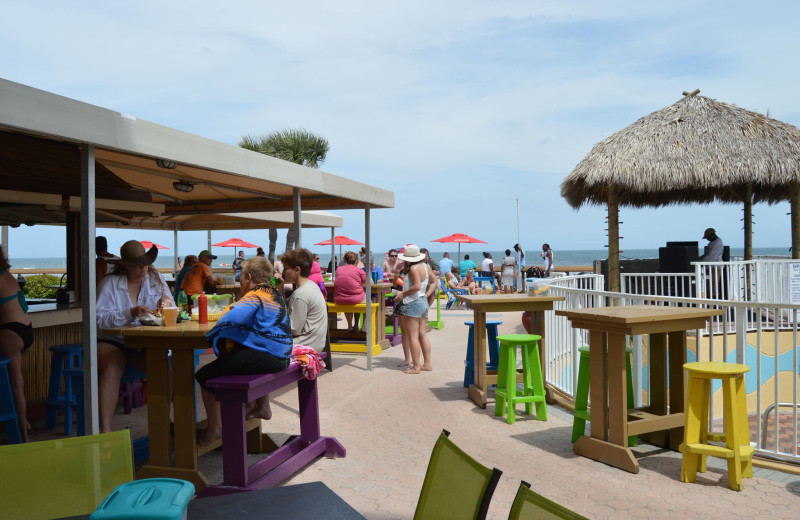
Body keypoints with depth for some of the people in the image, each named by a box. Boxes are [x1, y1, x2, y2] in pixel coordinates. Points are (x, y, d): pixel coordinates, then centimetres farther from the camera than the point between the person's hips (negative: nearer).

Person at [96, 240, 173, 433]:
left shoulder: (155, 278, 9)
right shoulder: (110, 283, -2)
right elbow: (100, 319, -15)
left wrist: (167, 302, -14)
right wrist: (130, 314, -27)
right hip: (111, 341, -2)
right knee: (111, 369, -34)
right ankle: (105, 429, -28)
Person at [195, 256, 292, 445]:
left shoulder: (254, 297, -13)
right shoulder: (275, 294, 16)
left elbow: (233, 318, -30)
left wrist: (213, 335, -16)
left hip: (264, 357, -10)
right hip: (280, 356, 10)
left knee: (205, 375, -4)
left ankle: (215, 428, 0)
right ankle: (262, 407, 46)